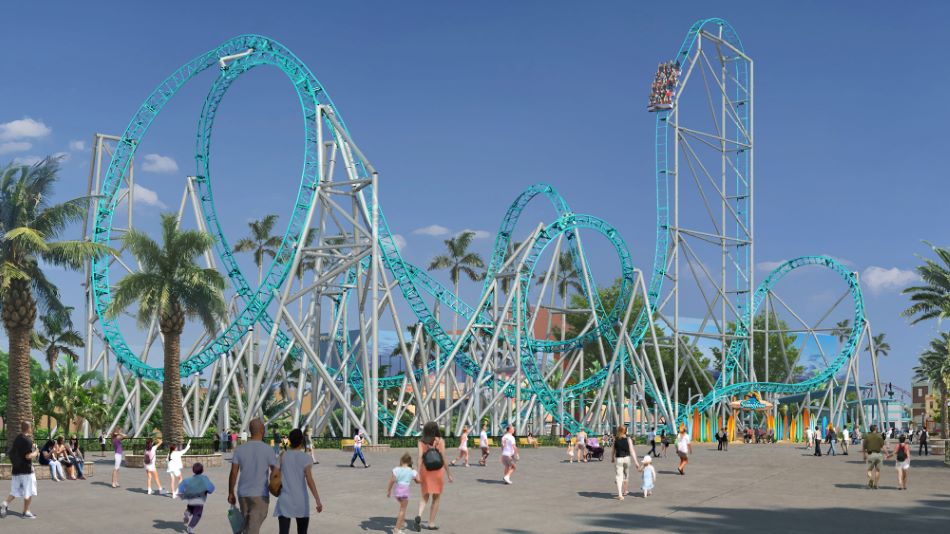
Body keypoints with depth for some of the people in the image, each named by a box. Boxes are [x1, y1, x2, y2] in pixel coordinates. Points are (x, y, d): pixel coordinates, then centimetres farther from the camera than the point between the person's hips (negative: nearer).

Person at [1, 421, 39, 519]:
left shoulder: (16, 438, 9)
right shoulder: (28, 440, -15)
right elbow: (28, 456, -22)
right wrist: (35, 453, -1)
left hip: (16, 469, 7)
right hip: (26, 470, -7)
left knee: (15, 491, 11)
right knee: (28, 492, 5)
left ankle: (5, 504, -11)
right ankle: (26, 512, 9)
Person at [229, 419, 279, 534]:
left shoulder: (239, 449, 1)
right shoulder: (268, 450, -8)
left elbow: (233, 474, 0)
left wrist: (231, 493, 9)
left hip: (243, 494, 4)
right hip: (260, 496, -4)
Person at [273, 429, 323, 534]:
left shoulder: (282, 456, 2)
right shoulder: (305, 457, -4)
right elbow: (309, 480, -13)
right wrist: (317, 500, -15)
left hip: (284, 501, 0)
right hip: (301, 501, 0)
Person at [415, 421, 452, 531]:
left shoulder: (421, 442, -2)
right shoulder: (440, 441, -5)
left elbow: (420, 458, -10)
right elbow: (443, 458, -6)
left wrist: (418, 474, -12)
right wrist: (449, 473, 2)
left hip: (425, 471, 2)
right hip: (438, 471, -2)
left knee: (425, 497, 15)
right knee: (436, 498, 12)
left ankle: (419, 515, -11)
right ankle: (431, 524, 13)